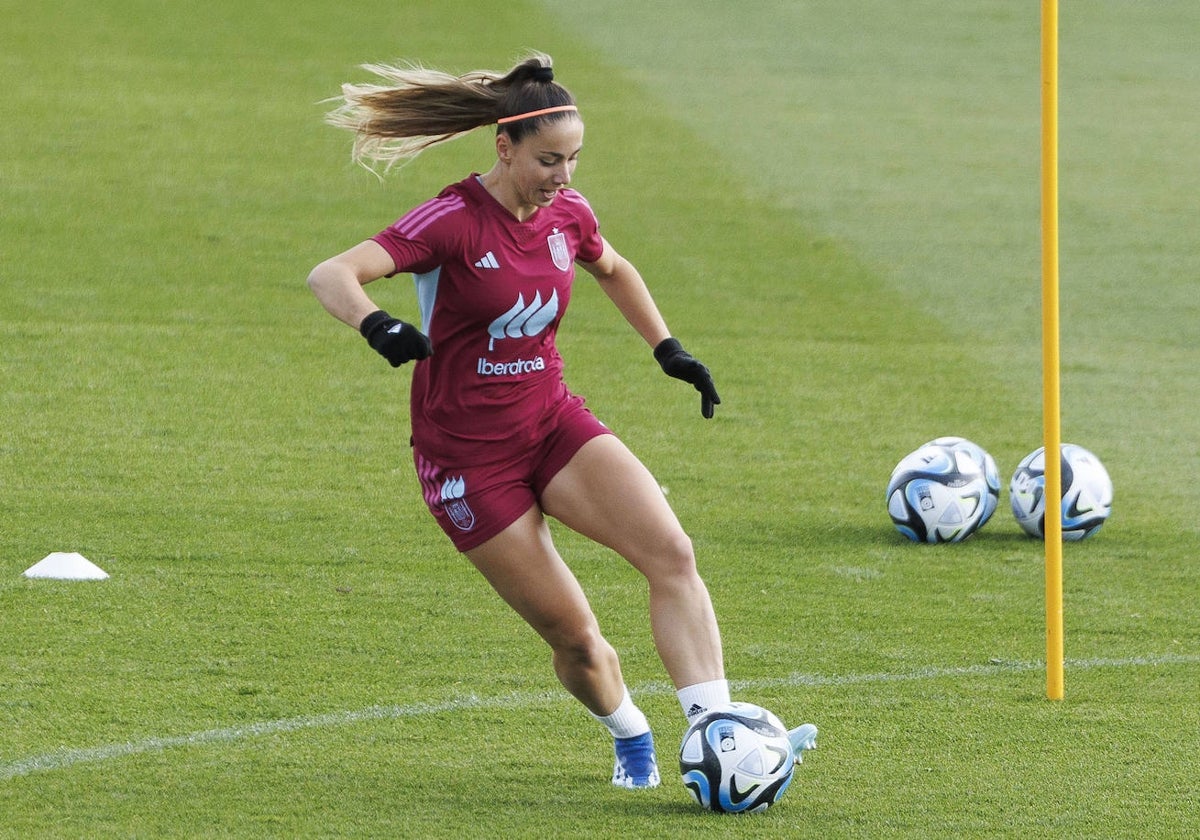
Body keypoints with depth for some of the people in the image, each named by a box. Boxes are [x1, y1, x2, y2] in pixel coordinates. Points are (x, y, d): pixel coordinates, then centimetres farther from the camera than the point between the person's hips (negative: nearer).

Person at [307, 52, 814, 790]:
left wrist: (668, 348, 19)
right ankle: (630, 733, 28)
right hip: (468, 455, -5)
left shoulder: (565, 214, 0)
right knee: (573, 635, -3)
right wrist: (374, 324, -51)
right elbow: (331, 275, -31)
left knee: (672, 554, -19)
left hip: (554, 422, 5)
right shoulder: (455, 222, -19)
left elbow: (613, 270, 25)